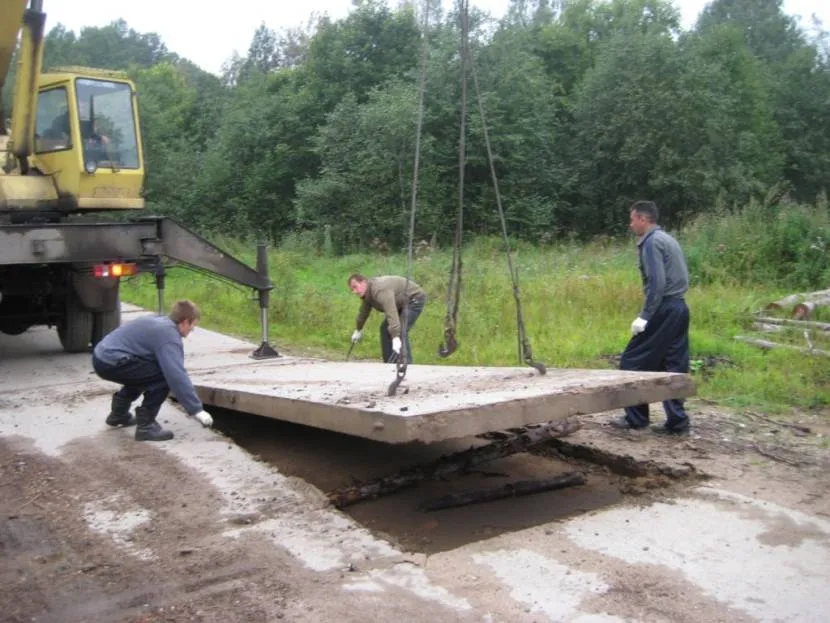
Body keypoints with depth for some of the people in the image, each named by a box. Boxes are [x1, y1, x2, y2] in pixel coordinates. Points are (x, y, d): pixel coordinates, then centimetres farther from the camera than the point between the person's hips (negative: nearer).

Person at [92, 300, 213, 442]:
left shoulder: (160, 322, 16)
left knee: (143, 372, 31)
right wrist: (196, 409, -19)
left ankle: (118, 414, 37)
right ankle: (145, 426, -7)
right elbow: (176, 375, -23)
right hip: (111, 362, -10)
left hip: (102, 355, 10)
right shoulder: (169, 335, -14)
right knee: (164, 377, -13)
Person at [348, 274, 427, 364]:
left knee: (401, 331, -22)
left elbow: (391, 313, -43)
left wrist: (396, 338, -49)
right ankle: (389, 362, 12)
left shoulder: (380, 290, -33)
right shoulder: (367, 293, 0)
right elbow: (363, 312, 18)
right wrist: (358, 330, 30)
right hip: (401, 303, 10)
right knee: (385, 328, 8)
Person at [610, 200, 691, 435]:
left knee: (633, 362, -1)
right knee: (674, 367, 8)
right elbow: (681, 278, 18)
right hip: (679, 308, 9)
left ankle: (636, 417, 4)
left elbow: (657, 283, -19)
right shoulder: (668, 240, 19)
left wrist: (644, 316, -18)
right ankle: (677, 421, 8)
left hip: (663, 310, -9)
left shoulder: (652, 242, -9)